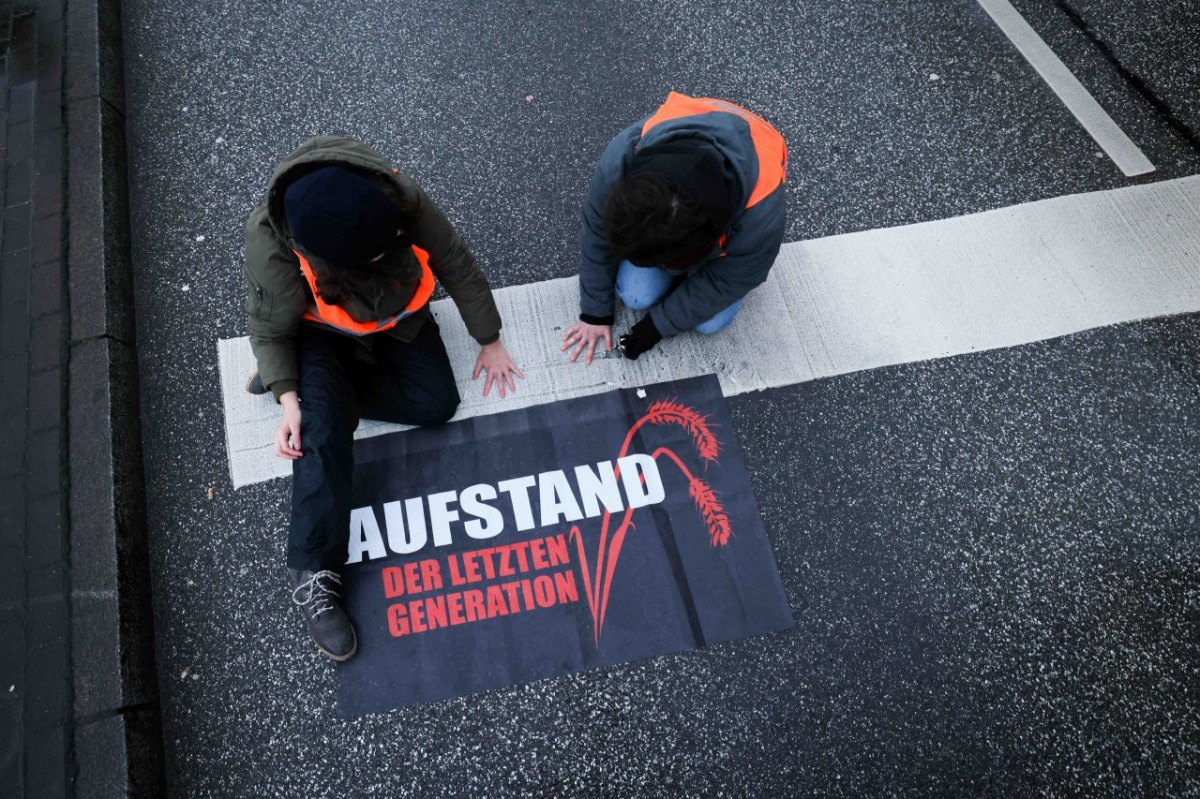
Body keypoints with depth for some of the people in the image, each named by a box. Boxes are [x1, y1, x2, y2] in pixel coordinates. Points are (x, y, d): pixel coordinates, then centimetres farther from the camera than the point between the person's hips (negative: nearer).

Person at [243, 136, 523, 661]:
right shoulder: (269, 244, -33)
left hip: (396, 320, 3)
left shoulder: (400, 198, -31)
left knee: (437, 402, -17)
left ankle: (321, 388, -3)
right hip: (320, 335, -3)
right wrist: (289, 400, -30)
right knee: (323, 428, -26)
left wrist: (489, 341, -6)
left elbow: (457, 267, -15)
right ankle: (311, 575, -19)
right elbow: (270, 332, -16)